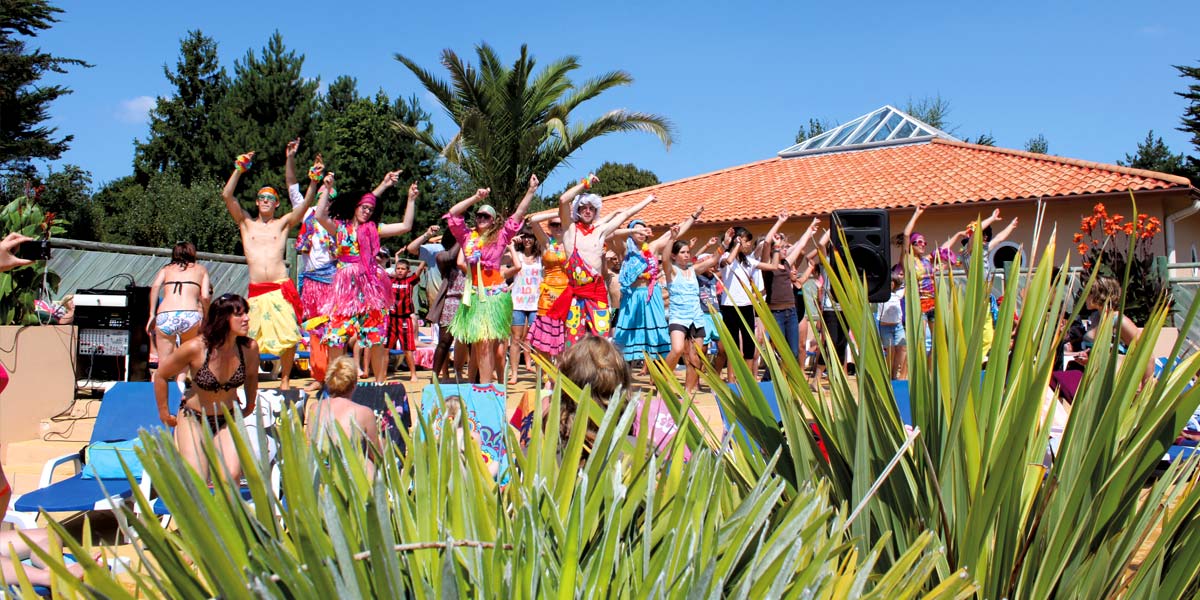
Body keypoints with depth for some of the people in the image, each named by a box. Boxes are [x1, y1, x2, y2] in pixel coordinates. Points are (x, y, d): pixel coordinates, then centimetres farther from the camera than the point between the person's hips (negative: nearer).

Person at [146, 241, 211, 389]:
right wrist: (206, 317, 19)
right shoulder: (200, 269, 23)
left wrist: (152, 314, 5)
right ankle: (181, 380, 5)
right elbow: (205, 296, 7)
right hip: (190, 314, -1)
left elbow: (155, 286, 5)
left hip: (165, 315, 1)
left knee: (164, 363, 11)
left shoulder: (166, 269, 25)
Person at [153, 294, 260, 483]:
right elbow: (160, 376, -8)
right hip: (194, 418, -2)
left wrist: (250, 407, 18)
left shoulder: (249, 347, -16)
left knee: (231, 477, -17)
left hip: (228, 419, 2)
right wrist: (164, 414, -1)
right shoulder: (195, 348, -24)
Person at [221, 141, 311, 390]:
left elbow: (306, 202, 1)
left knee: (289, 337, -7)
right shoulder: (246, 222, 16)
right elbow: (227, 195, 4)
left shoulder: (283, 223, 13)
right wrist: (240, 169, 0)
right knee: (249, 339, 0)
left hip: (281, 289, -1)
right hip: (255, 291, 1)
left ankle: (285, 379, 7)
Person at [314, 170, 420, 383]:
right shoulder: (339, 227, 8)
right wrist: (327, 189, -9)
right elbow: (320, 216, -10)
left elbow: (406, 226, 10)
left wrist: (411, 199, 7)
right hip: (346, 286, -1)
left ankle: (380, 381, 10)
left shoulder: (374, 229, 13)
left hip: (372, 286, 2)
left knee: (376, 337, 1)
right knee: (336, 335, -6)